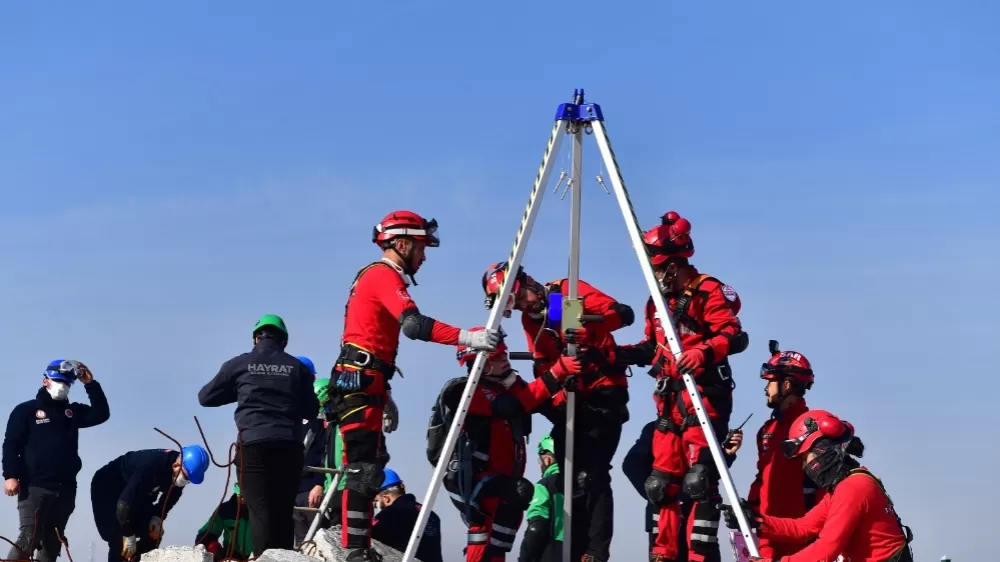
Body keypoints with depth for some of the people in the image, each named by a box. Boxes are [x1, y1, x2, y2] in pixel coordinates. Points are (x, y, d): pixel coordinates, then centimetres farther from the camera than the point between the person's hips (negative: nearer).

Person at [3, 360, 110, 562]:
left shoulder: (73, 411, 18)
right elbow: (11, 444, -3)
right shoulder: (26, 410, 4)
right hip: (34, 487, -5)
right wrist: (10, 475, -16)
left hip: (65, 490, 5)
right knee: (29, 538, -18)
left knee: (52, 542, 5)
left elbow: (101, 414, 6)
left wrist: (91, 384, -2)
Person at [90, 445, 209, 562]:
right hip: (107, 488, -8)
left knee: (153, 534, -1)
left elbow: (170, 497, 3)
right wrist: (129, 535, -30)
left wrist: (157, 517, -14)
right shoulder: (150, 467, -41)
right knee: (119, 542, -19)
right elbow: (125, 502, -38)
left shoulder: (179, 474, -17)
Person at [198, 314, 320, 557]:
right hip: (290, 446, 2)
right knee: (283, 511, 10)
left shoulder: (240, 364, 7)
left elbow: (205, 397, 16)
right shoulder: (297, 367, 11)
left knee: (260, 510, -7)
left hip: (255, 445, -2)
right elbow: (311, 411, 17)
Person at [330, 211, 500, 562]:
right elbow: (413, 325, -26)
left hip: (360, 383, 10)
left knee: (368, 465, 11)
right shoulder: (384, 276, -9)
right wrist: (468, 338, -32)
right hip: (361, 384, -10)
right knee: (364, 469, -14)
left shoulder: (374, 276, 23)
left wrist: (385, 396, 26)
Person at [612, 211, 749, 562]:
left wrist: (705, 352, -32)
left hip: (703, 397, -8)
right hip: (670, 400, 8)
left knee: (698, 479, -13)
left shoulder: (707, 292, -8)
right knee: (663, 482, 7)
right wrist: (617, 354, 12)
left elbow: (735, 337, -16)